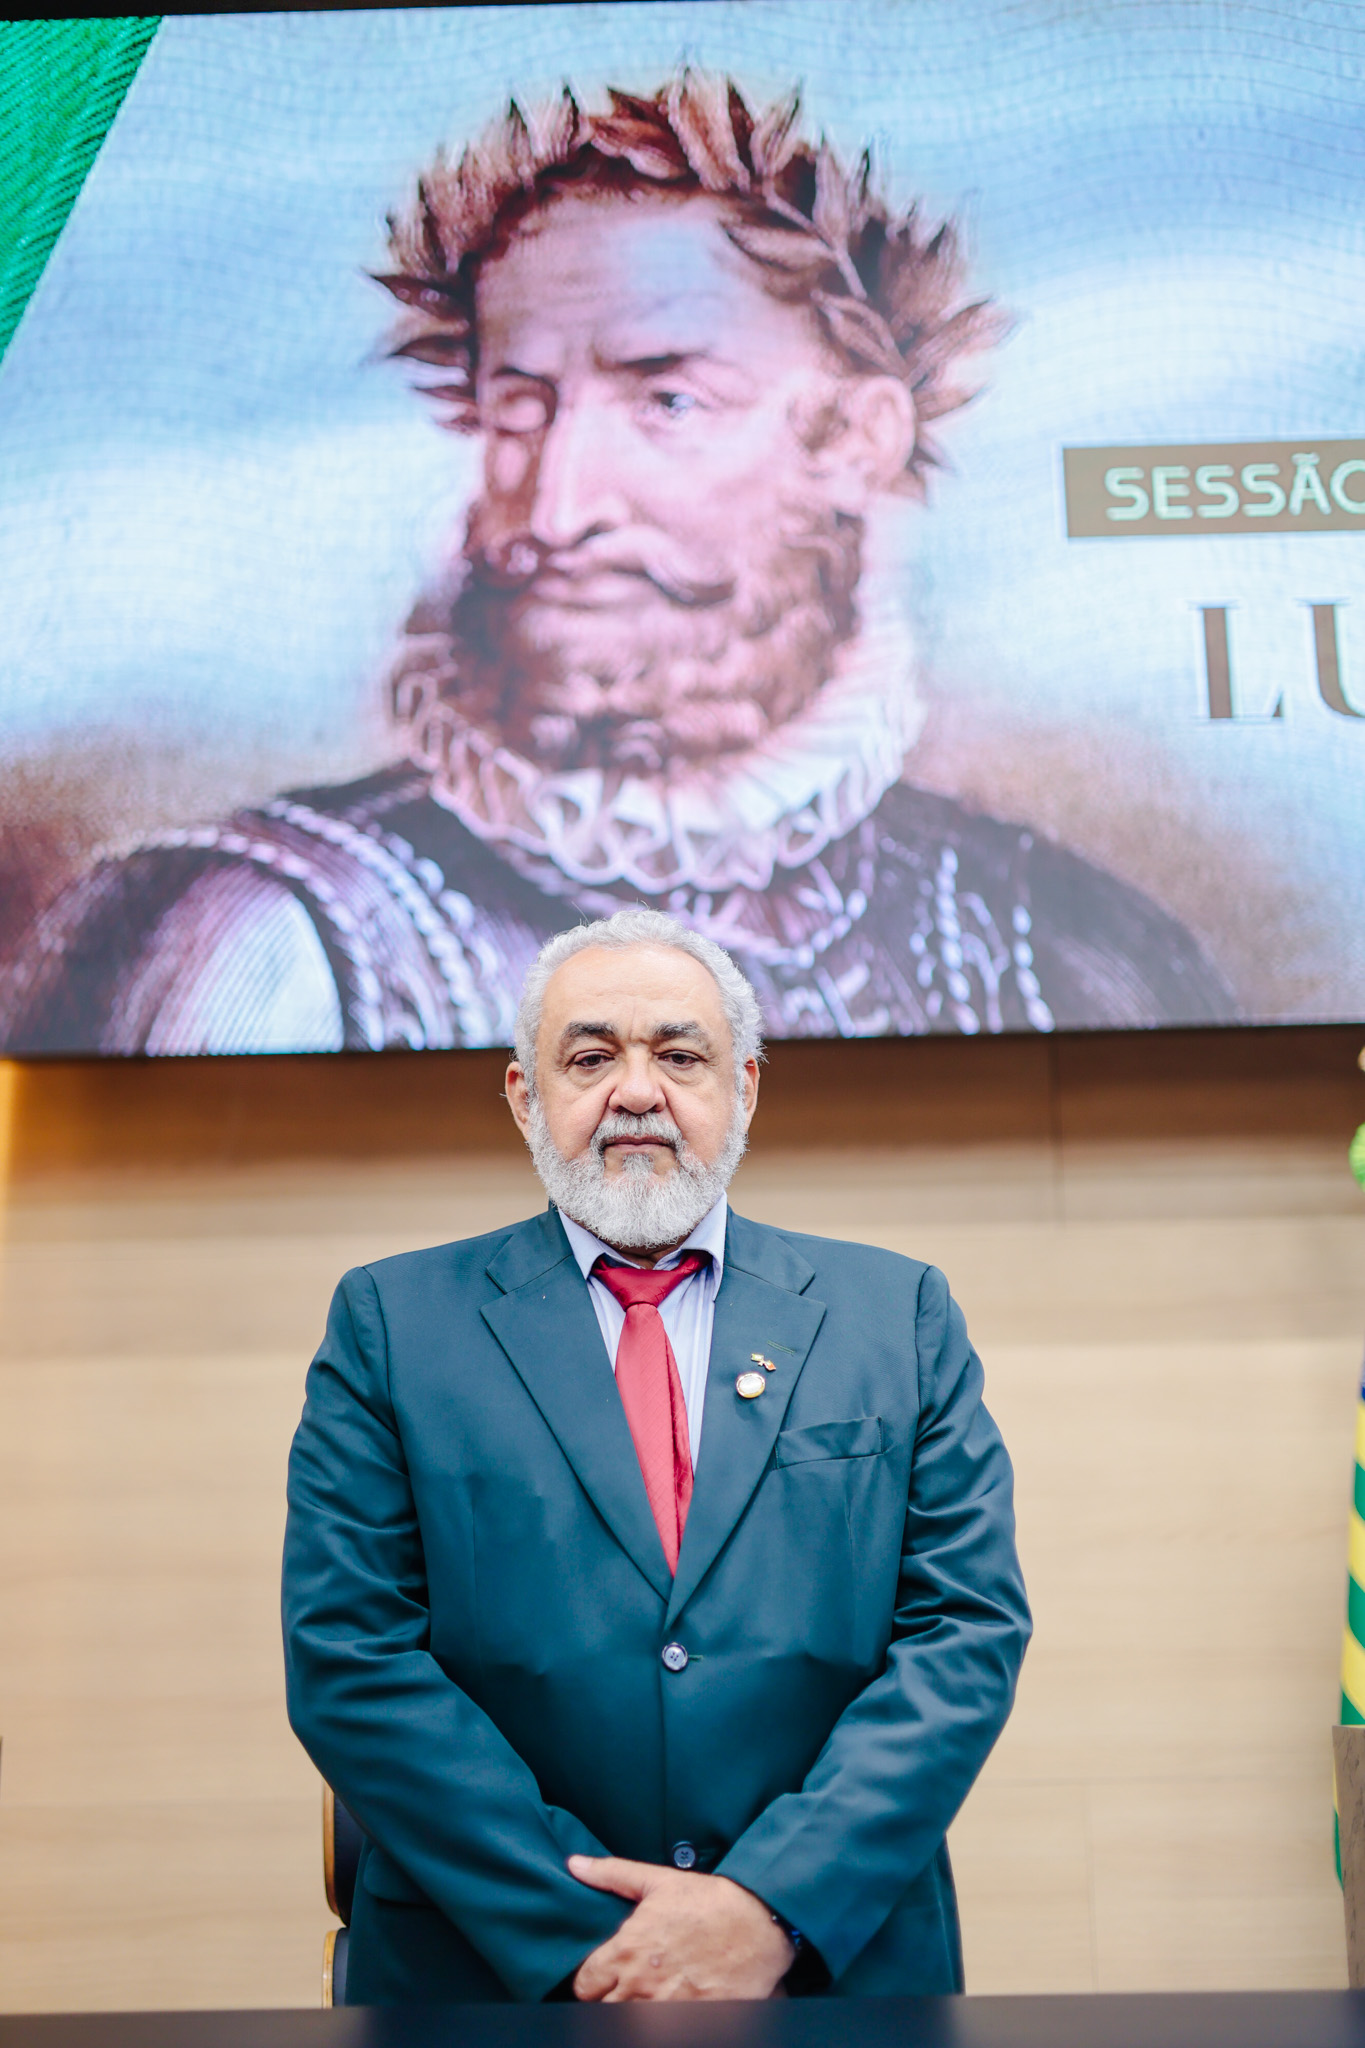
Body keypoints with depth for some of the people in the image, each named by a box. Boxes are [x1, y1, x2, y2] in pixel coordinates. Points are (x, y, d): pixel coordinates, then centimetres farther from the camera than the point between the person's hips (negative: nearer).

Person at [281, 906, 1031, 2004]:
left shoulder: (901, 1316, 1)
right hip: (494, 1987, -1)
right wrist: (583, 1937, -16)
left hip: (842, 1973, 1)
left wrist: (772, 1909, -17)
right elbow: (348, 1653, -8)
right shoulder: (392, 1324, -2)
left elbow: (969, 1626, -5)